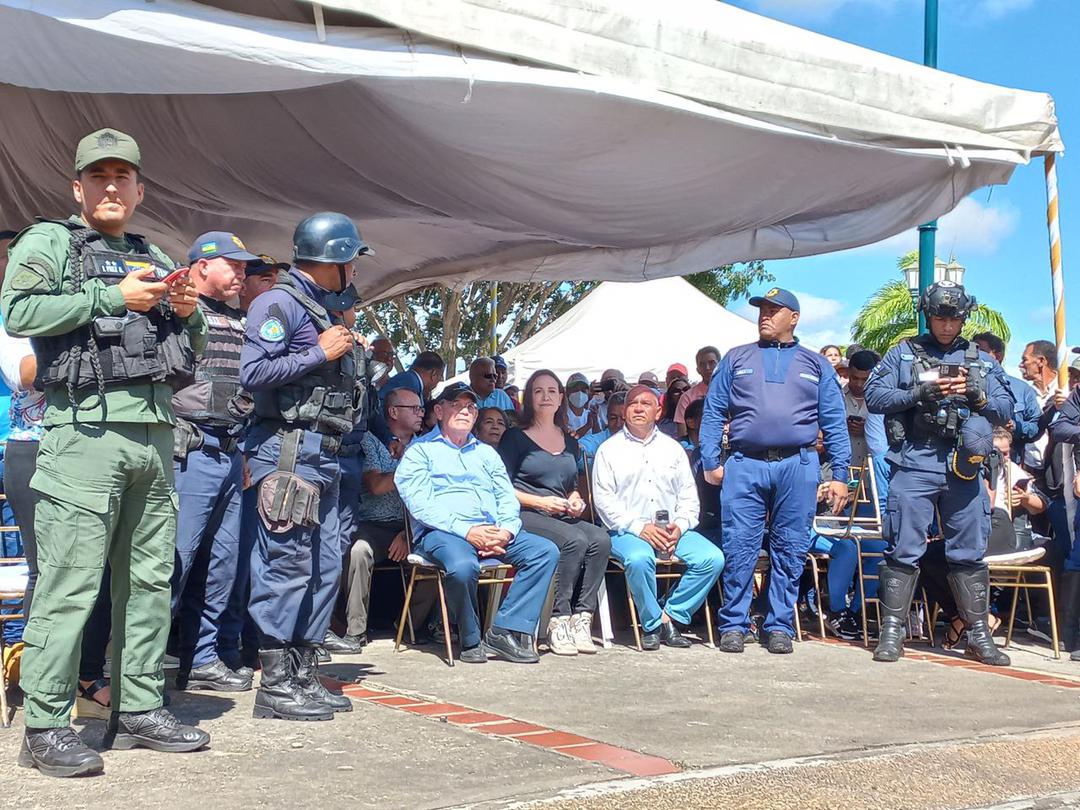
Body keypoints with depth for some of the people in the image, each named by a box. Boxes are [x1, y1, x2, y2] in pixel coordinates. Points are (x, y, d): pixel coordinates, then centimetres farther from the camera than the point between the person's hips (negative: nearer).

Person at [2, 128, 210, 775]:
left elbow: (191, 354, 28)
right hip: (87, 427, -6)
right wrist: (114, 297, -12)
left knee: (150, 578, 9)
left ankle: (139, 710, 18)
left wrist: (190, 314, 5)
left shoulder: (155, 258, 24)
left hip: (157, 430, 7)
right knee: (71, 583, -9)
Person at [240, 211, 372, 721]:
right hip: (288, 448, -10)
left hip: (323, 455, 10)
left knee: (325, 567, 11)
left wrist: (345, 336, 13)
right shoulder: (279, 304, -7)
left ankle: (303, 674, 18)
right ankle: (275, 685, -3)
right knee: (286, 565, -8)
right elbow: (253, 373, -18)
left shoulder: (325, 309, 21)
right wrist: (320, 353, -13)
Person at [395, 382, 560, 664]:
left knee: (546, 551, -19)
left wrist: (506, 531, -7)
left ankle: (505, 631, -22)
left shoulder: (486, 453, 29)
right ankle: (471, 640, -14)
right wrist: (467, 531, -16)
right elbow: (420, 504, -5)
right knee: (462, 565, -38)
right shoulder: (420, 450, 11)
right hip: (442, 533, -5)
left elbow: (508, 498, 18)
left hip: (494, 532, 5)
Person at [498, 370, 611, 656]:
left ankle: (580, 618, -24)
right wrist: (541, 502, -12)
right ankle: (558, 622, -27)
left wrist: (576, 500, 8)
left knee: (601, 540, -26)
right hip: (525, 515, -5)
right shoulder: (515, 437, 5)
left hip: (563, 517, 5)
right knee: (575, 541, -33)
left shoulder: (570, 442, 22)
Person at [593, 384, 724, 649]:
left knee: (713, 558, -21)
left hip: (673, 530, 4)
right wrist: (639, 527, -15)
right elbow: (604, 498, -3)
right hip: (627, 531, -4)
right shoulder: (609, 449, 8)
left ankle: (672, 616, -8)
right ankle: (653, 624, -15)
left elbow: (689, 494, 15)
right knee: (639, 558, -37)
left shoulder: (672, 448, 19)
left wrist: (680, 526, -6)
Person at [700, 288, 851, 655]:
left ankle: (780, 626, 12)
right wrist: (710, 462, 0)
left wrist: (840, 475, 2)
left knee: (790, 550, 3)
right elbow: (713, 413, 10)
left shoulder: (816, 364, 14)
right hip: (744, 464, 0)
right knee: (739, 548, -4)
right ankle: (733, 625, 5)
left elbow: (834, 423, 10)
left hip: (797, 466, 0)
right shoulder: (736, 359, 14)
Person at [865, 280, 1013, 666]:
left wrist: (976, 394, -8)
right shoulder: (904, 353, 10)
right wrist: (920, 393, -13)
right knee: (904, 551, -2)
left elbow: (1006, 410, 11)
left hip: (964, 468, 2)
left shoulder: (981, 360, 16)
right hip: (914, 465, -2)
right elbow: (874, 396, 0)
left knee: (969, 554, 7)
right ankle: (891, 632, 3)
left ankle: (979, 634, 15)